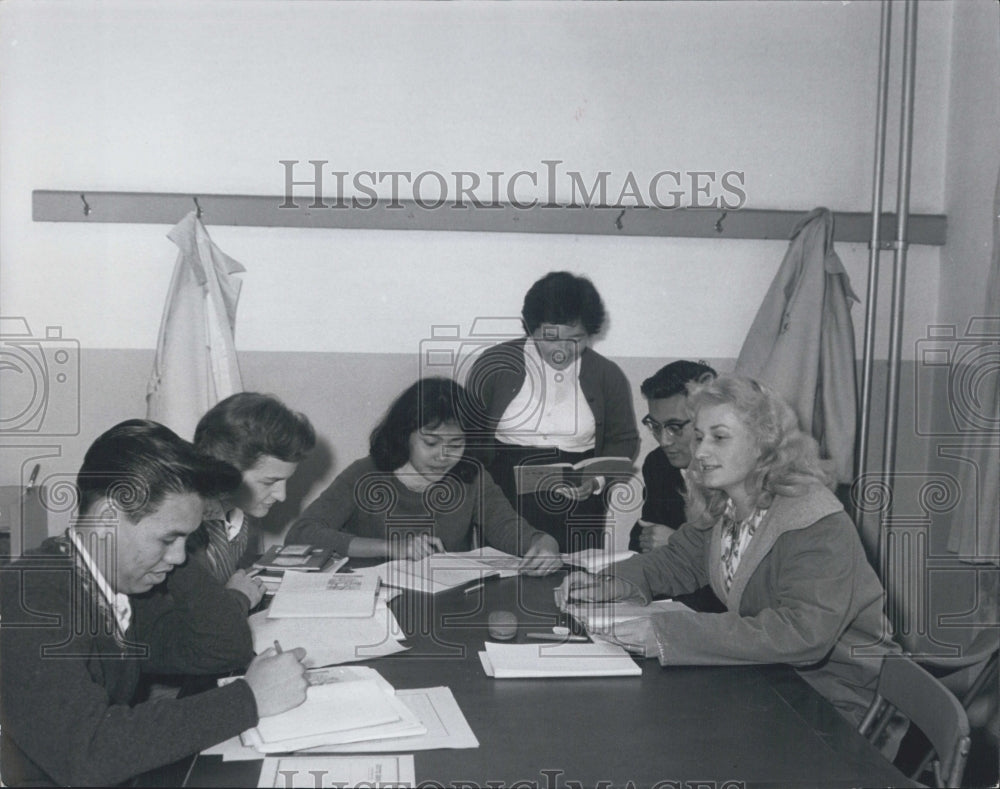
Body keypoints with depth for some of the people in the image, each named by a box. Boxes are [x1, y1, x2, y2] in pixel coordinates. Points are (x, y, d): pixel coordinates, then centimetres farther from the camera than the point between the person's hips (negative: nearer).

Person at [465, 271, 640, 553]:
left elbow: (624, 440, 10)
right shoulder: (495, 365, 1)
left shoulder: (607, 376, 5)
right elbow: (467, 435, 4)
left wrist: (596, 479, -9)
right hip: (501, 510, -1)